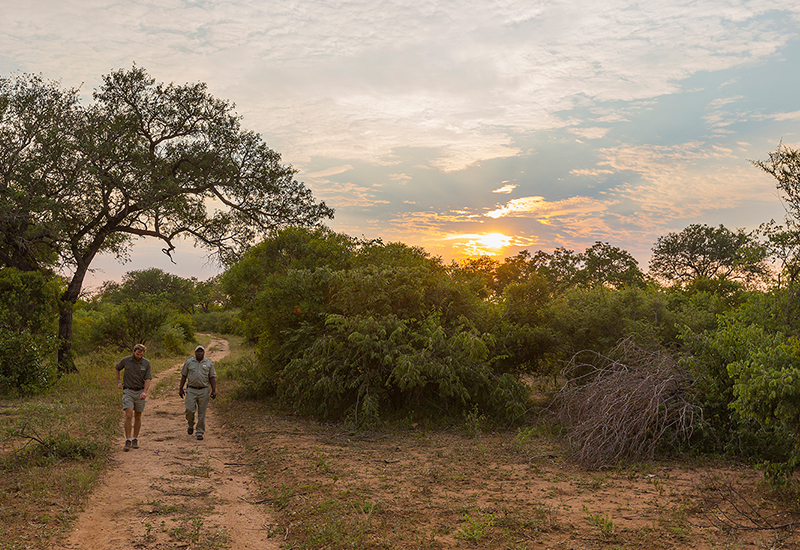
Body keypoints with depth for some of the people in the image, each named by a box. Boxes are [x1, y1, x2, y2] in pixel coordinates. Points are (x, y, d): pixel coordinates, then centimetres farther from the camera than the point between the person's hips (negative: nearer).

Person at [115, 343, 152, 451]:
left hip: (140, 392, 1)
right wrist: (118, 381, 12)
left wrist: (144, 392, -18)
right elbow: (117, 368, 18)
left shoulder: (146, 363, -3)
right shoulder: (125, 360, -4)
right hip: (128, 391, -1)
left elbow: (147, 379, -5)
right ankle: (127, 441, -12)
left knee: (138, 416, 8)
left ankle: (135, 440, 20)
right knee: (129, 415, -14)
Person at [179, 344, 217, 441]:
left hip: (203, 390, 0)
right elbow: (184, 376, 11)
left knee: (202, 413, 2)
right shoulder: (189, 362, 6)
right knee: (189, 410, -8)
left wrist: (214, 390, 0)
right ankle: (191, 426, 21)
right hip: (191, 390, 0)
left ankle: (200, 432, 11)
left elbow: (212, 378, 8)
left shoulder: (209, 363, 7)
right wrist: (181, 388, 5)